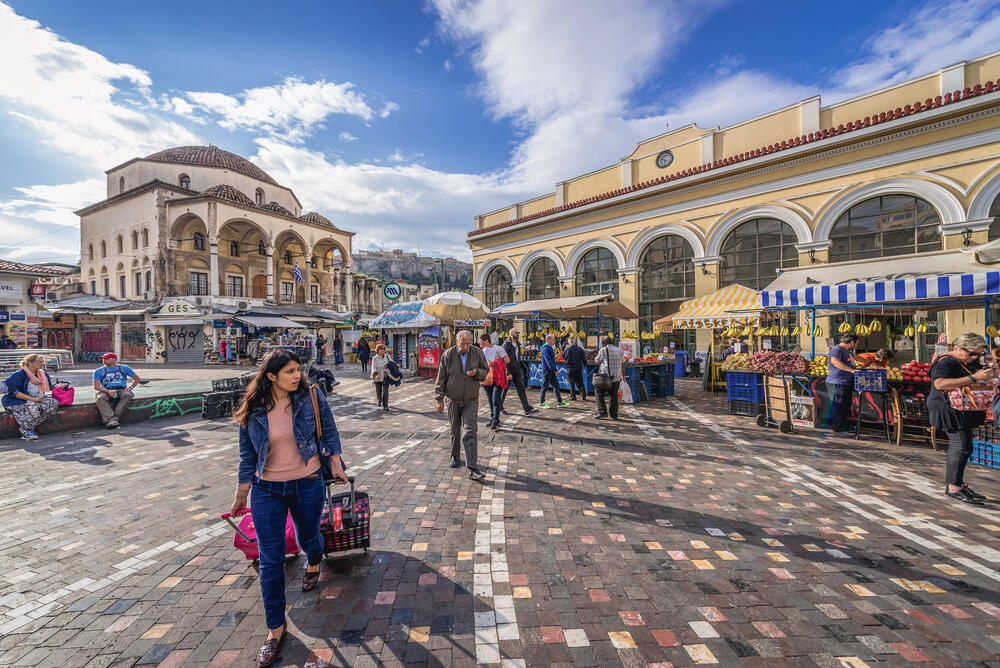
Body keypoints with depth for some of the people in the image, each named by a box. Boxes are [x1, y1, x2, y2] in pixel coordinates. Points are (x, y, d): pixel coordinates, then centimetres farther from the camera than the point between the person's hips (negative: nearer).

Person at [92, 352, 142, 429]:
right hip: (106, 391, 1)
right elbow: (96, 387, 6)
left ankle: (115, 417, -39)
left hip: (121, 390, -1)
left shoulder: (124, 368, 16)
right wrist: (108, 391, -14)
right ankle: (110, 420, -46)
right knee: (100, 398, -34)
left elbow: (137, 379, 21)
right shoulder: (99, 371, 15)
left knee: (127, 395, -36)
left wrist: (130, 387, 3)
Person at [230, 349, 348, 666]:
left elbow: (330, 433, -2)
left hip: (308, 485, -1)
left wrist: (336, 468, 1)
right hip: (267, 489, 1)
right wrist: (241, 495, 9)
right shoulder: (252, 410, -9)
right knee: (270, 560, 5)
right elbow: (247, 456, 2)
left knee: (307, 537, 21)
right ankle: (276, 627, 24)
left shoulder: (311, 398, -13)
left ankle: (314, 563, 59)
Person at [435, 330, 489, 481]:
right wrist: (440, 399, -4)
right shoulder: (447, 355, -6)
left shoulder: (478, 353, -4)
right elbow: (440, 379, -2)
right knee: (455, 430, 15)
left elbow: (485, 371, 6)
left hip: (471, 400, -1)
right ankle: (455, 456, 39)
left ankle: (473, 468, -12)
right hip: (453, 400, 1)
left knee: (470, 432, -10)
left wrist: (476, 372, -18)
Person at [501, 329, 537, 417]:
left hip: (517, 370, 6)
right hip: (508, 370, -6)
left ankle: (528, 409, -7)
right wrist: (508, 372, -22)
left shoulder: (517, 344, 12)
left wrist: (520, 369, 16)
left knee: (521, 389, -2)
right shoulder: (506, 344, -12)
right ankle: (499, 408, 23)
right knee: (504, 389, 5)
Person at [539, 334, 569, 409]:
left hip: (551, 371, 9)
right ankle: (541, 402, 10)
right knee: (545, 386, 0)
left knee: (556, 385, 10)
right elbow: (548, 361, -23)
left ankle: (560, 401, 16)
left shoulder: (550, 348, 14)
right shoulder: (545, 349, -18)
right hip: (547, 370, -9)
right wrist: (555, 370, -21)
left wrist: (555, 369, 15)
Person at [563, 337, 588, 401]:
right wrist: (585, 364, 17)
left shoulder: (567, 349, -8)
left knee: (572, 383, 6)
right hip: (578, 368, 2)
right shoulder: (580, 349, -4)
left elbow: (564, 357, 5)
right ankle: (583, 395, 11)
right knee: (580, 382, 12)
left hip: (570, 369, -2)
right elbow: (584, 359, 0)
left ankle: (573, 396, 7)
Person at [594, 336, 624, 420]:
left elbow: (596, 361, 3)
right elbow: (623, 364, 13)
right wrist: (623, 376, 21)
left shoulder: (603, 350, -7)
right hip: (617, 377, 5)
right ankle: (614, 415, 14)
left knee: (600, 394, 7)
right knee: (614, 396, 12)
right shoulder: (619, 350, 9)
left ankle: (602, 412, -3)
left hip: (605, 377, -5)